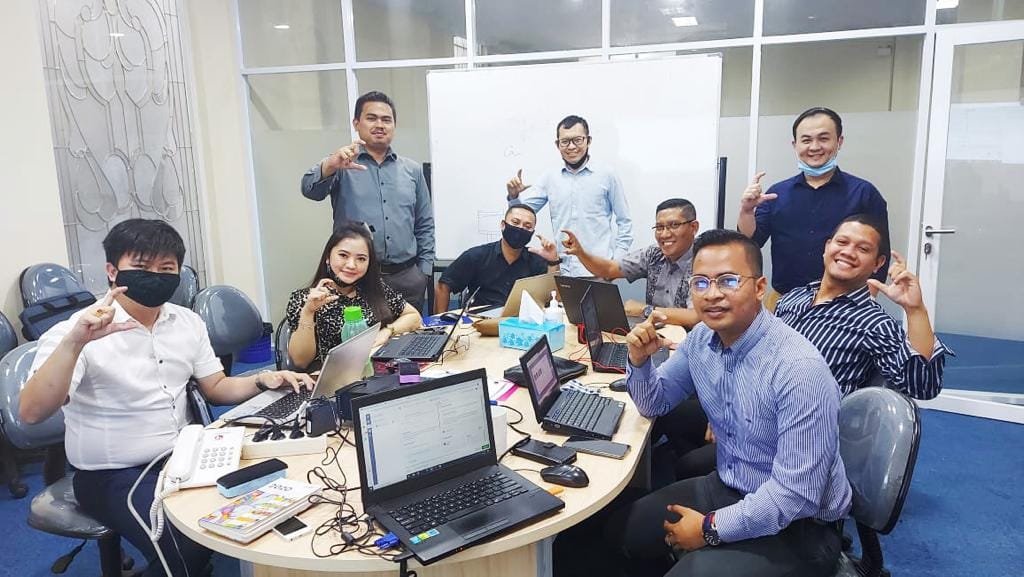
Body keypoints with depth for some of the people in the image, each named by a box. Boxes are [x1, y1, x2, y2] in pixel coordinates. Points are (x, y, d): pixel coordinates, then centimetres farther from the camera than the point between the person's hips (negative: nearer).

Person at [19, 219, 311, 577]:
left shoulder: (188, 322, 4)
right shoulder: (74, 333, -16)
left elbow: (216, 387, 11)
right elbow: (31, 413, -28)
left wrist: (262, 381, -8)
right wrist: (74, 343, -42)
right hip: (113, 476, -6)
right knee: (190, 548, -27)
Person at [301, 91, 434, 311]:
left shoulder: (412, 169, 12)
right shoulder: (343, 164, 3)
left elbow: (425, 225, 14)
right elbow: (311, 189, -16)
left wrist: (424, 270, 6)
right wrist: (330, 165, -37)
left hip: (407, 276, 3)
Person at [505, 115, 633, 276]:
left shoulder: (606, 176, 0)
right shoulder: (550, 179, 8)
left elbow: (624, 222, 4)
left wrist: (617, 262, -3)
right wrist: (514, 196, -11)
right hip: (562, 270, 3)